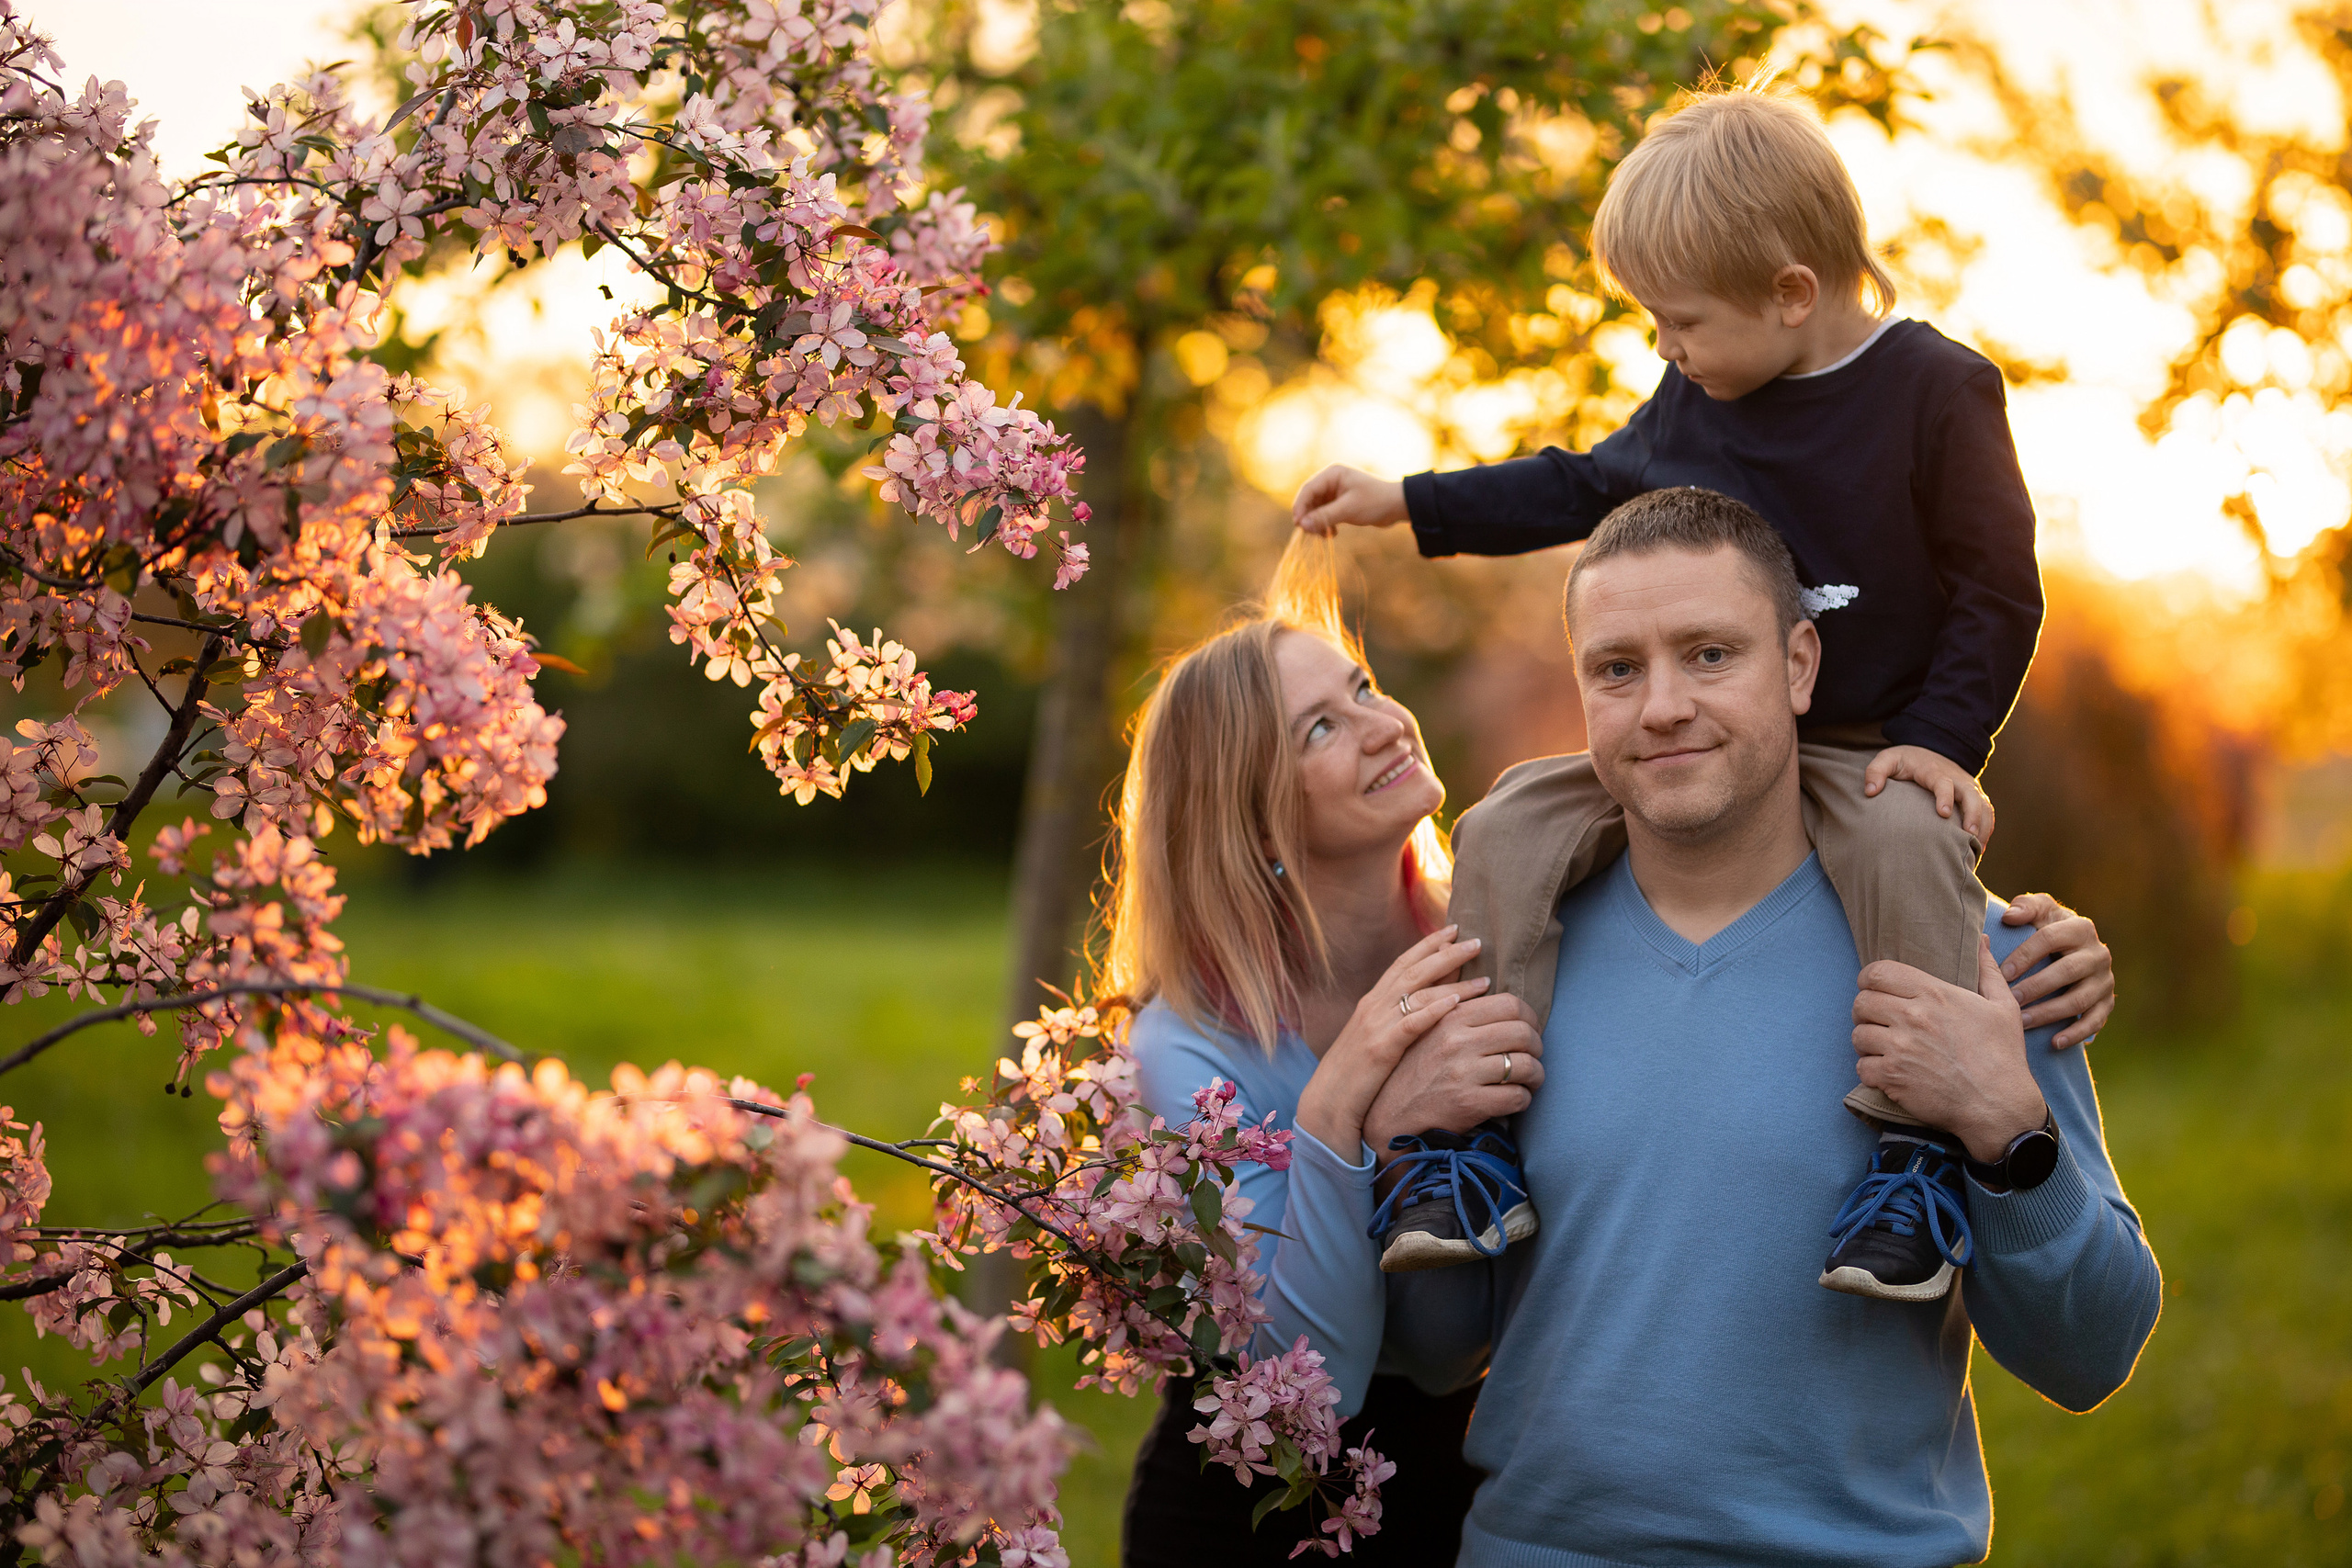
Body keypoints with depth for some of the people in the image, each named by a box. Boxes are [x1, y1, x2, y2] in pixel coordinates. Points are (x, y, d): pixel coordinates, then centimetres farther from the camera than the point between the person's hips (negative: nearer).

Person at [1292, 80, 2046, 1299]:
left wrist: (1941, 740, -17)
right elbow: (1583, 486, 24)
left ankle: (1916, 1162, -37)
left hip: (1869, 750, -5)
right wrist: (1409, 506, 22)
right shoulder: (1694, 400, 8)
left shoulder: (1935, 388, -8)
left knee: (1907, 847, -38)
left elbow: (1998, 589, -6)